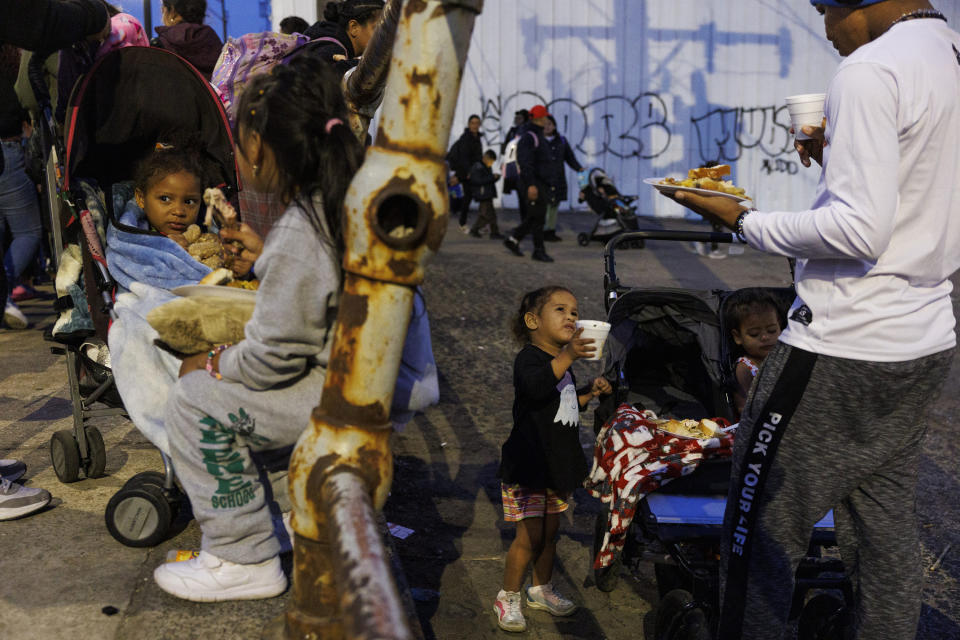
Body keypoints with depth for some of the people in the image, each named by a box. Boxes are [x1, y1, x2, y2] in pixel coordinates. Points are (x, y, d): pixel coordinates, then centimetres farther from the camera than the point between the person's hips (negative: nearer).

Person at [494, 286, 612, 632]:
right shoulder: (529, 357, -17)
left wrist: (590, 392, 9)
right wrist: (567, 357, -54)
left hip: (556, 463, 8)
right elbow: (536, 386, -41)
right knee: (528, 536, -5)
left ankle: (541, 589, 36)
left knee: (549, 530, 19)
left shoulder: (564, 363, 13)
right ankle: (508, 598, 12)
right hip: (528, 464, -8)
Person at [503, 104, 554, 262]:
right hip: (532, 183, -10)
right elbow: (525, 162, -23)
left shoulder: (537, 135, 17)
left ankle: (513, 240, 21)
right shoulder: (528, 137, -16)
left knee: (534, 217, 12)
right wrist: (531, 185, -28)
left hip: (539, 182, 10)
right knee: (537, 217, -5)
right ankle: (539, 251, 2)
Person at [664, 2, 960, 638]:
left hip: (845, 348, -9)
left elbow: (861, 230, -24)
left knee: (762, 526, 3)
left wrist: (744, 221, -13)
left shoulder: (869, 71, -16)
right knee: (889, 534, 17)